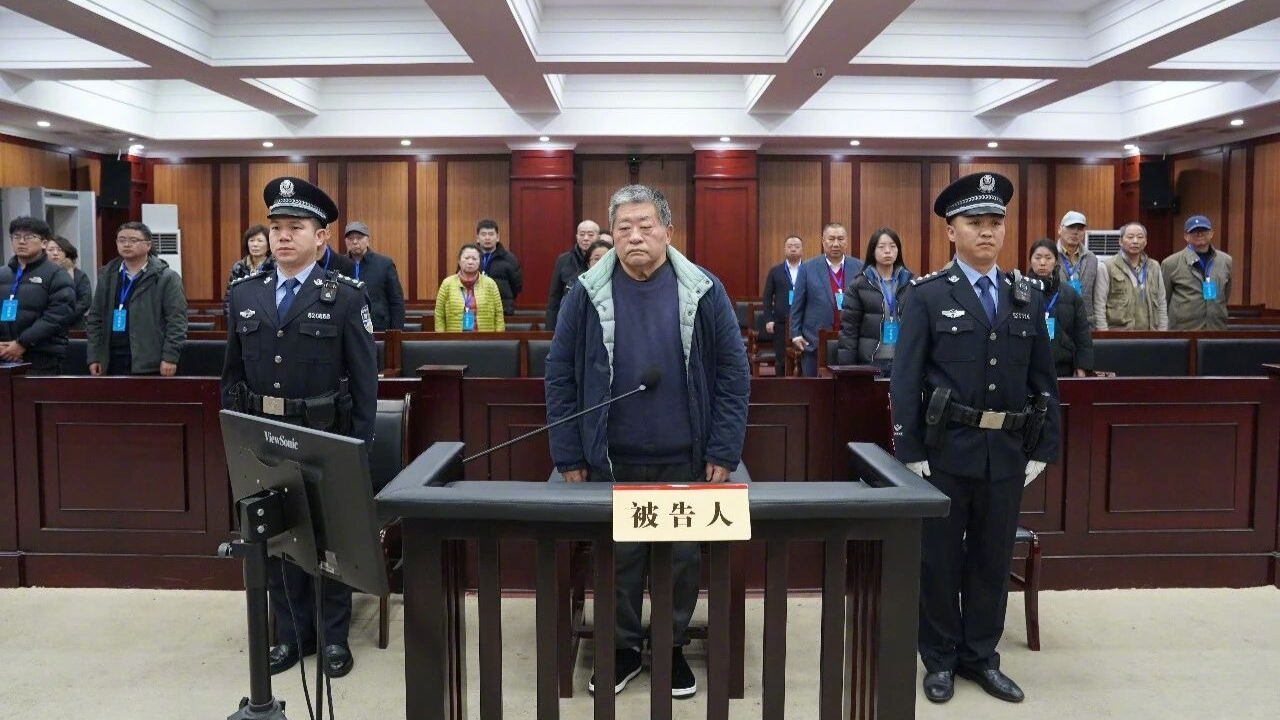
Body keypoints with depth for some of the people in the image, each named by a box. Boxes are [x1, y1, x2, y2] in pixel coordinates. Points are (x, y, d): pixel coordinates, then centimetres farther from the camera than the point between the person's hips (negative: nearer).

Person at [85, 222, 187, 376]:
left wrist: (170, 357, -15)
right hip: (112, 362, 5)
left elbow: (176, 321, -8)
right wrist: (94, 356, 7)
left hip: (150, 365, -5)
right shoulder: (107, 276, 13)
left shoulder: (166, 278, -3)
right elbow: (95, 318, 15)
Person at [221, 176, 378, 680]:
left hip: (326, 443, -4)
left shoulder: (346, 296, -6)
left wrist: (358, 448, -9)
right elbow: (232, 374, 11)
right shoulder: (244, 294, 6)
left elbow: (364, 380, -7)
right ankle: (292, 633, 29)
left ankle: (334, 636, 23)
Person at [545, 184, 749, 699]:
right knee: (617, 558, 11)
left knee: (683, 559, 11)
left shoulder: (703, 292, -3)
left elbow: (732, 374, -2)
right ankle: (623, 648, 31)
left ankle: (672, 647, 32)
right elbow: (561, 376, 0)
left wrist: (723, 451, -6)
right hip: (611, 460, 0)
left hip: (684, 460, 0)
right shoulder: (587, 293, -3)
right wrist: (568, 454, -4)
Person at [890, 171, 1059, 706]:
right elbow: (905, 380, -7)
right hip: (946, 450, -3)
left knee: (993, 559, 13)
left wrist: (1042, 450, 5)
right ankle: (940, 658, 24)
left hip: (1007, 452, 4)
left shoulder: (1028, 296, 8)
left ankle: (980, 655, 30)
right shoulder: (927, 295, -4)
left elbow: (1044, 378, 9)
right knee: (939, 558, 7)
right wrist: (909, 452, -12)